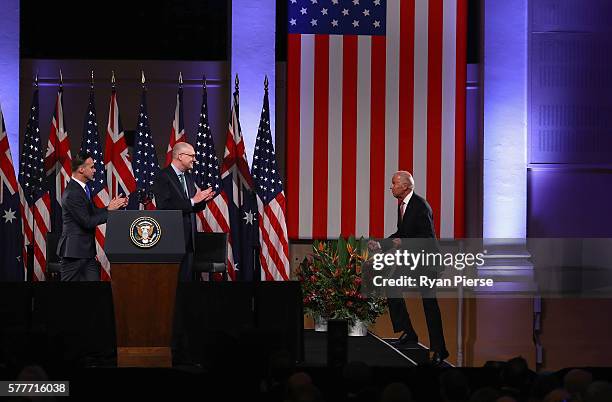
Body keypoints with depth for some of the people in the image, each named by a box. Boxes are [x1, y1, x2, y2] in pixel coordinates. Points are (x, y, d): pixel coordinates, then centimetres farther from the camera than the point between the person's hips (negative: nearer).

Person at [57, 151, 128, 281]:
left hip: (87, 250, 9)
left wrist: (116, 206, 3)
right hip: (74, 250, -9)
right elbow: (87, 222, -21)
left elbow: (93, 212, 15)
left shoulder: (82, 188, 10)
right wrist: (109, 210, -15)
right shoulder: (72, 193, -20)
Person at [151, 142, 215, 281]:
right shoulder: (163, 177, -11)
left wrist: (202, 200, -3)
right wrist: (192, 201, -20)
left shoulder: (188, 177, 15)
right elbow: (164, 207, -22)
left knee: (185, 277, 8)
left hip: (188, 238, 8)